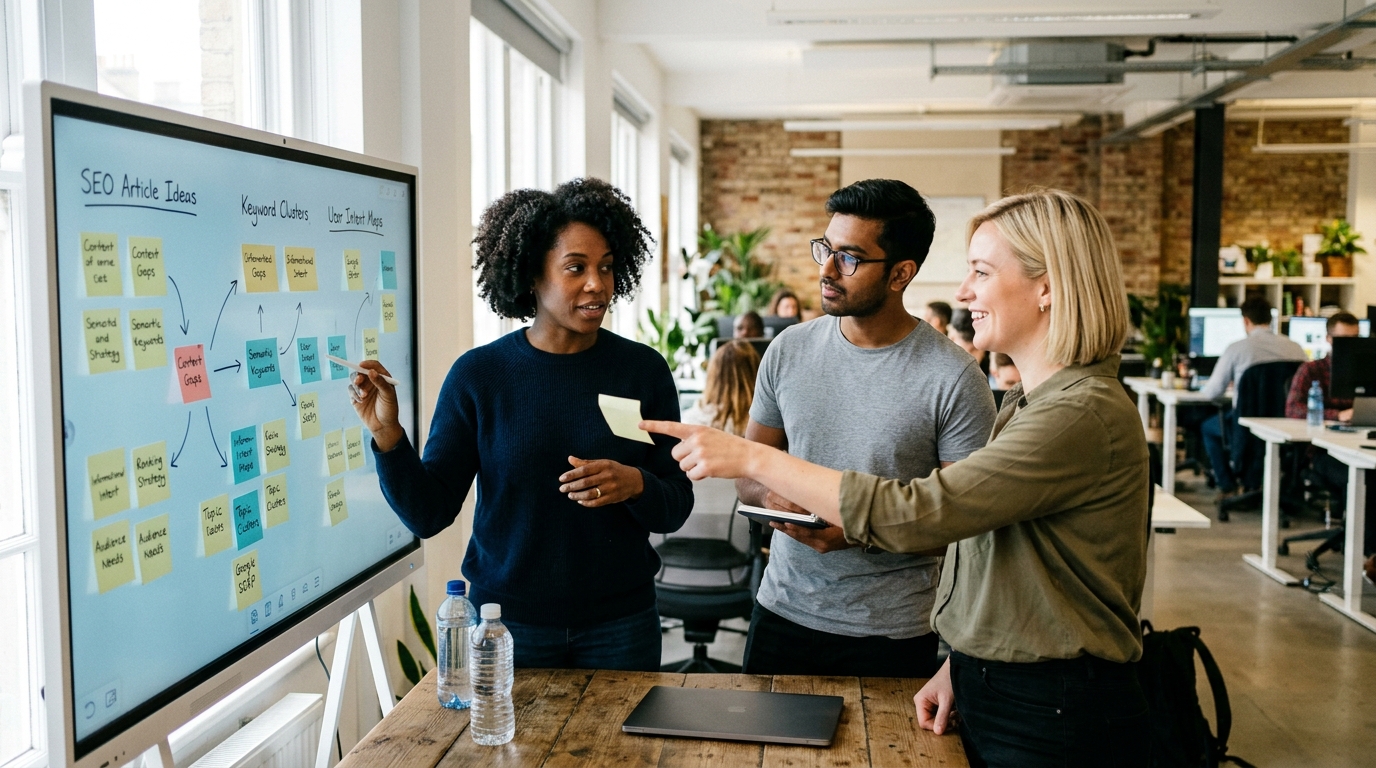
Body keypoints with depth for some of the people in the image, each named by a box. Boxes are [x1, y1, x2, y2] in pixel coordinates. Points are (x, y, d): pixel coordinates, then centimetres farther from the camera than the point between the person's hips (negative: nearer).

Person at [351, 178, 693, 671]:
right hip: (506, 623, 0)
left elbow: (675, 509, -1)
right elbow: (428, 515, -6)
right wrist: (387, 434, -21)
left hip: (618, 625, 1)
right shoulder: (478, 375, -6)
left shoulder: (643, 370, -5)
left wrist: (634, 485, -22)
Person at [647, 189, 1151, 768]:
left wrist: (750, 458, -23)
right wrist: (961, 664, 6)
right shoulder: (1029, 401, 10)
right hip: (991, 695, 8)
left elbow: (911, 515, -28)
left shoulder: (1085, 416, -23)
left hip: (1057, 720, -8)